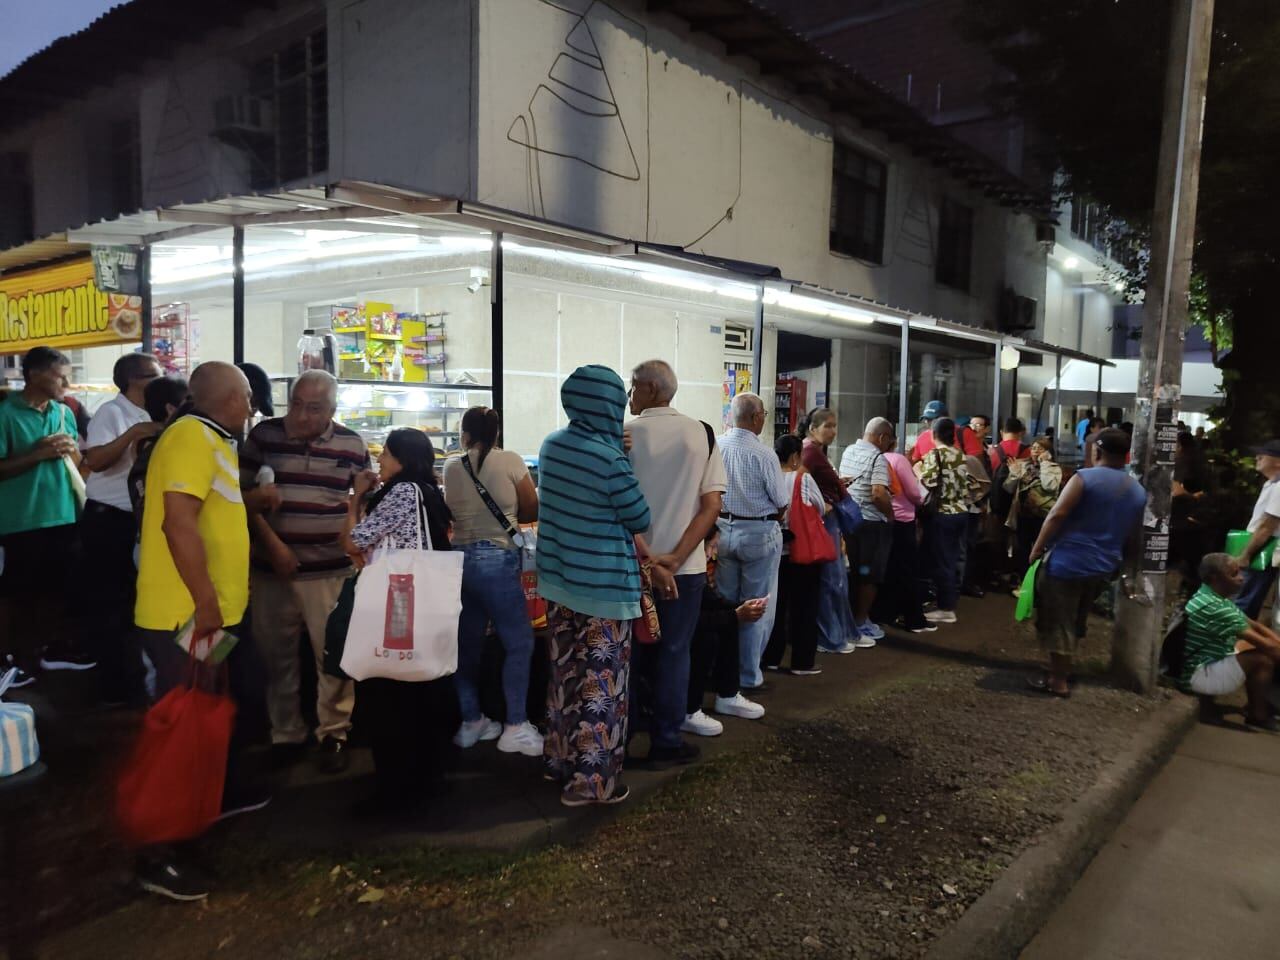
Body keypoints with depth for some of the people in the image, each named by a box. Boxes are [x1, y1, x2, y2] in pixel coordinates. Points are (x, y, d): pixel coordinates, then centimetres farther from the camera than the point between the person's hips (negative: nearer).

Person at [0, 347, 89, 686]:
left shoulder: (64, 412, 8)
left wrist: (71, 451, -7)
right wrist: (39, 454, -21)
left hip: (62, 515, 6)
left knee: (57, 585, 15)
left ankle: (55, 647, 28)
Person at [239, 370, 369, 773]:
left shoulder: (352, 444, 2)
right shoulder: (263, 435, 0)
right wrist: (272, 543, -7)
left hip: (330, 570, 0)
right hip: (271, 566, 1)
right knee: (276, 653, 10)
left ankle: (334, 733, 17)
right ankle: (285, 734, 26)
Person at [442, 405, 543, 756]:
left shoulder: (452, 466, 5)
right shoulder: (510, 461, -7)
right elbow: (533, 511, -1)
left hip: (460, 559, 5)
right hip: (497, 560, -5)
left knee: (467, 643, 14)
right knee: (519, 642, 5)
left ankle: (470, 722, 25)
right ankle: (515, 728, 5)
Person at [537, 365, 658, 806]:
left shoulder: (551, 445, 4)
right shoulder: (609, 458, -20)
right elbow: (639, 521, -7)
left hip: (558, 580, 8)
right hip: (602, 587, -7)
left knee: (566, 675, 19)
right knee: (600, 684, 4)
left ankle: (561, 760, 32)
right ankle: (591, 781, 14)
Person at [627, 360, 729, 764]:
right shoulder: (703, 434, 0)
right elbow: (712, 504, -7)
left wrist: (642, 559, -10)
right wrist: (676, 556, -12)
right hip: (685, 566, 1)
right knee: (673, 653, 11)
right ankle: (666, 742, 17)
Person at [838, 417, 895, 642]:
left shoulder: (848, 451, 8)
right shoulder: (878, 458, -16)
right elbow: (878, 493, -26)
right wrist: (891, 514, -13)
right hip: (872, 523, -7)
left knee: (856, 573, 17)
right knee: (871, 575, 4)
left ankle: (854, 619, 24)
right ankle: (860, 623, 7)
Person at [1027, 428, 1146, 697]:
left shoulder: (1085, 478, -11)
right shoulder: (1138, 491, 9)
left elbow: (1057, 515, -19)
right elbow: (1133, 538, 15)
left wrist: (1038, 547, -11)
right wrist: (1117, 558, 28)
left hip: (1069, 561, -7)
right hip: (1103, 567, 7)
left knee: (1058, 621, 2)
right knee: (1075, 620, 22)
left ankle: (1058, 680, 7)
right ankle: (1063, 667, 33)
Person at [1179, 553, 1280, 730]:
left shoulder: (1215, 598, 6)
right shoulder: (1214, 607, -27)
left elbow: (1254, 625, 11)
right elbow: (1265, 644, -23)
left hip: (1209, 662, 11)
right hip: (1197, 674, -11)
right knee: (1263, 657, -16)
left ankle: (1257, 704, 18)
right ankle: (1258, 715, 2)